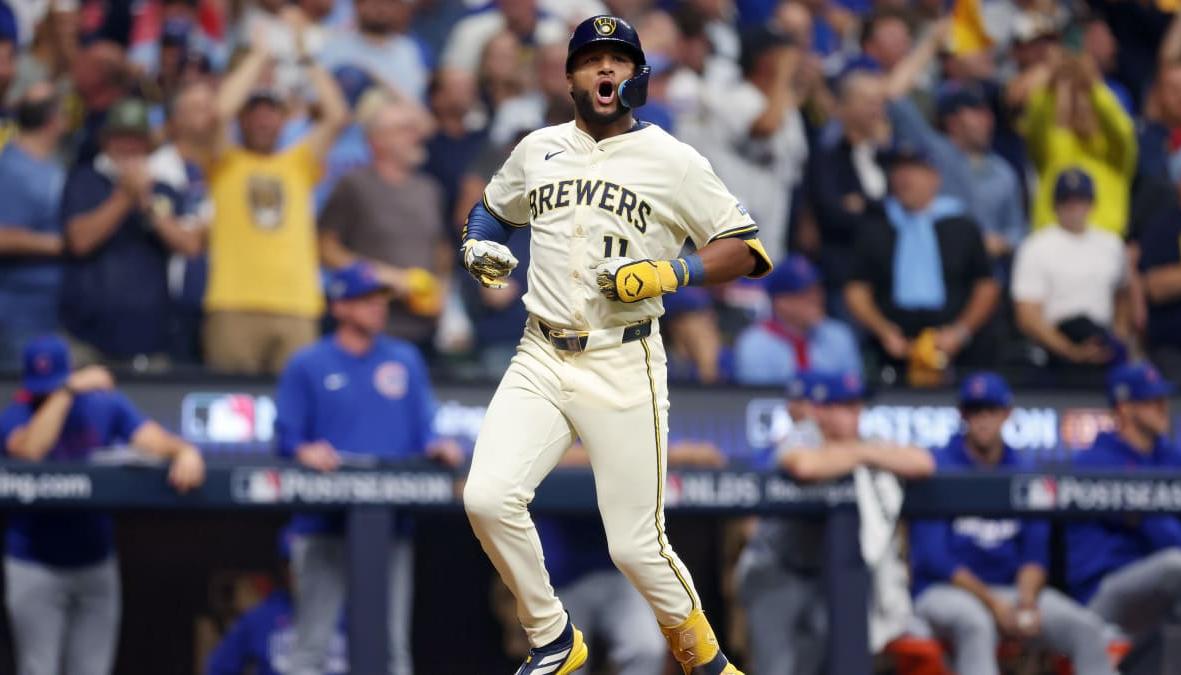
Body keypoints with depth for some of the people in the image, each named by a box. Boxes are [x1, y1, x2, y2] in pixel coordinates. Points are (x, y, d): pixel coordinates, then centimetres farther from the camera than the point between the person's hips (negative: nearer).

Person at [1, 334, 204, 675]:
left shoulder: (107, 406, 1)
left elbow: (155, 440, -11)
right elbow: (29, 449, -31)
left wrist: (185, 452, -34)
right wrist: (67, 392, -30)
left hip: (96, 565, 3)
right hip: (34, 567, -3)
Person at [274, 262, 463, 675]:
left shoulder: (406, 361, 14)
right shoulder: (308, 365, 3)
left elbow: (423, 430, 11)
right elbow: (287, 436, -2)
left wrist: (434, 448, -10)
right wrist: (305, 451, -22)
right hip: (324, 526, -3)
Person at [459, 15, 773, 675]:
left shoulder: (673, 161, -1)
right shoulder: (538, 149, 11)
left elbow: (746, 249, -2)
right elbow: (491, 210, 29)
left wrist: (668, 273, -17)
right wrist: (480, 247, 6)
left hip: (623, 369, -3)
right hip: (540, 362, 3)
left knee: (636, 547, -6)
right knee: (489, 498, -18)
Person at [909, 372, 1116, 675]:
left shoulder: (1023, 473, 11)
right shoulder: (938, 470, -4)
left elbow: (1035, 553, 9)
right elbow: (933, 557, -10)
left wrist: (1026, 602, -13)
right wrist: (994, 605, -16)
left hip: (1012, 589, 5)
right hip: (944, 591, -5)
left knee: (1087, 627, -18)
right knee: (975, 622, -39)